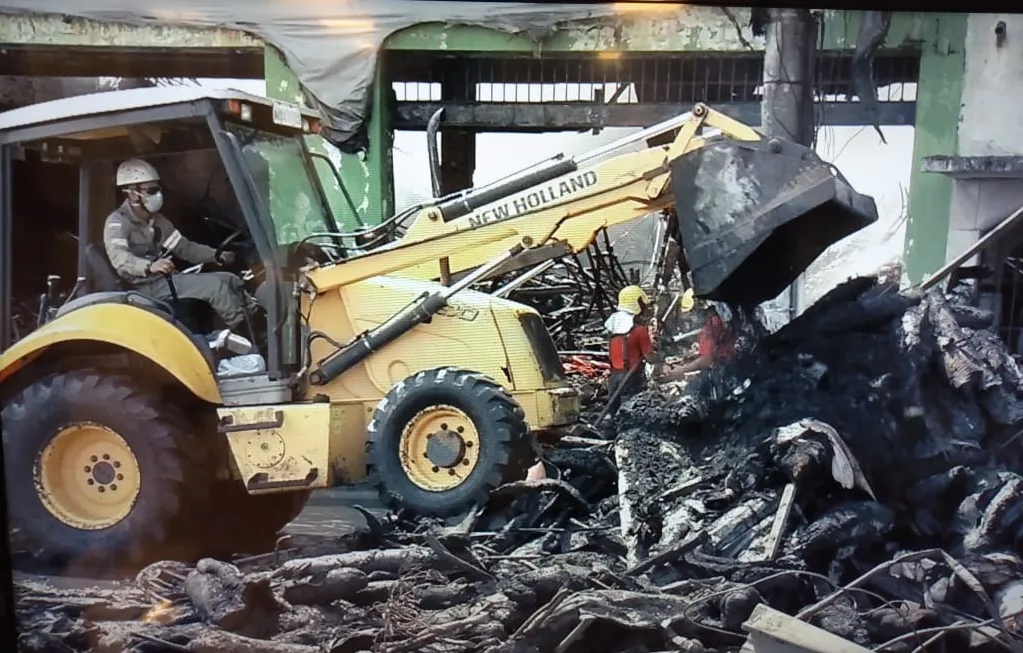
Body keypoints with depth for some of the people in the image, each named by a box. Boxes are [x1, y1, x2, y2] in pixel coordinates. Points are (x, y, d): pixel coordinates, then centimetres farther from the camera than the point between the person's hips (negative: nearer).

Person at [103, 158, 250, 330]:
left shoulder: (157, 220, 15)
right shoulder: (117, 222, -12)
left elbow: (185, 247, 17)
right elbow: (119, 259, -30)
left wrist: (217, 255, 1)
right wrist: (149, 266, -49)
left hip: (166, 280, 9)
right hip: (148, 288, -9)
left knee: (230, 280, 0)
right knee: (213, 285, -23)